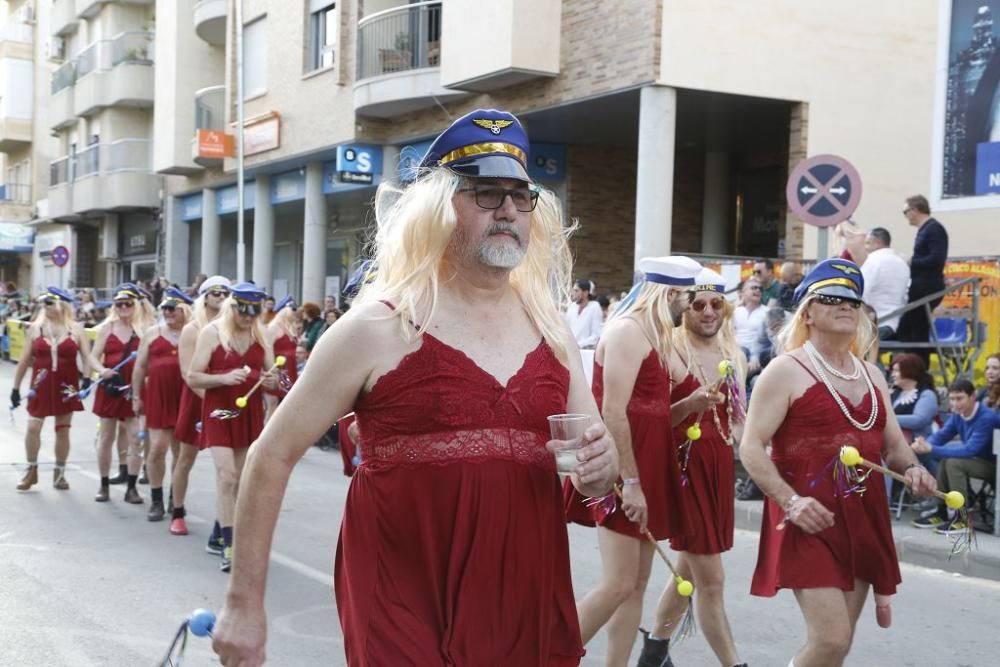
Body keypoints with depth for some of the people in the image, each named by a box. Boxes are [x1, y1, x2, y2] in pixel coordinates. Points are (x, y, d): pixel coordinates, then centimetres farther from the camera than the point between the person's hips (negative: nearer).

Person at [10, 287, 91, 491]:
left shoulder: (75, 329, -1)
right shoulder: (35, 328, 1)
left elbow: (87, 357, -3)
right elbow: (25, 360, 5)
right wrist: (16, 387, 5)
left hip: (66, 387, -1)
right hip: (41, 386, 1)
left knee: (63, 430, 6)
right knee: (33, 428, -3)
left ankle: (59, 473, 19)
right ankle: (31, 470, 15)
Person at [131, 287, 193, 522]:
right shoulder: (152, 333, 7)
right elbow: (140, 366, 10)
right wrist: (136, 396, 7)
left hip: (186, 398, -1)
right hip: (158, 397, 1)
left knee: (181, 451, 8)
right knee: (157, 448, -4)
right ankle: (156, 501, 8)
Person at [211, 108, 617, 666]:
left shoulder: (552, 332, 7)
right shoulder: (379, 328, -8)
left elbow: (597, 475, 16)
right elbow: (272, 455, -6)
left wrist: (601, 468, -8)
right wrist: (246, 603, -7)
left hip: (529, 611, 5)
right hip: (404, 617, -5)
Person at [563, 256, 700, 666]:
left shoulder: (655, 336, 16)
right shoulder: (627, 331, -13)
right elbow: (613, 413, -21)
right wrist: (630, 483, -23)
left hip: (647, 472, 10)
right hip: (624, 476, -10)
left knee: (638, 584, 9)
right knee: (619, 584, -12)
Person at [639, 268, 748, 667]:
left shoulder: (734, 356, 10)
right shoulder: (672, 351, -10)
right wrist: (690, 404, -28)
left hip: (721, 468, 7)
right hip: (685, 465, -7)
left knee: (689, 569, 15)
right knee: (710, 579, -5)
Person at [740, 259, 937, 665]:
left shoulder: (871, 376, 15)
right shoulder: (786, 371, -7)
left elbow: (893, 444, 22)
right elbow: (751, 448, -11)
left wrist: (912, 469, -1)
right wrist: (790, 501, -24)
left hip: (863, 521, 7)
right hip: (810, 521, -7)